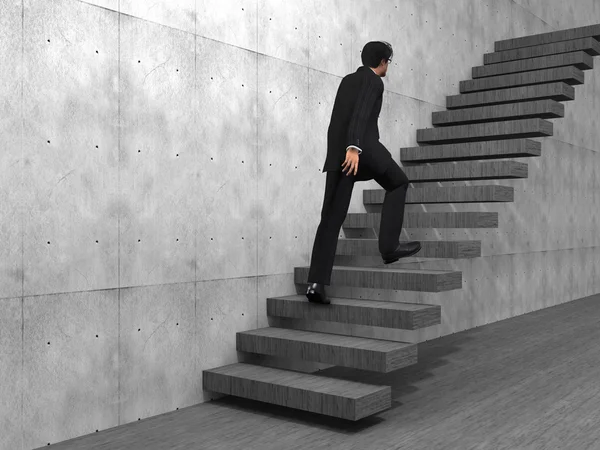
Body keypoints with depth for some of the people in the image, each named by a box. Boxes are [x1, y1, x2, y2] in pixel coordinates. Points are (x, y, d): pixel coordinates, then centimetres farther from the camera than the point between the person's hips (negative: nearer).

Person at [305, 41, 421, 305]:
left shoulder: (348, 80, 25)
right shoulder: (374, 81, 2)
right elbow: (361, 113, -15)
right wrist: (354, 147, -28)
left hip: (337, 150, 7)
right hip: (361, 146, -7)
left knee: (331, 218, 0)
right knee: (398, 183, 20)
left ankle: (316, 283, -9)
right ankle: (389, 246, 12)